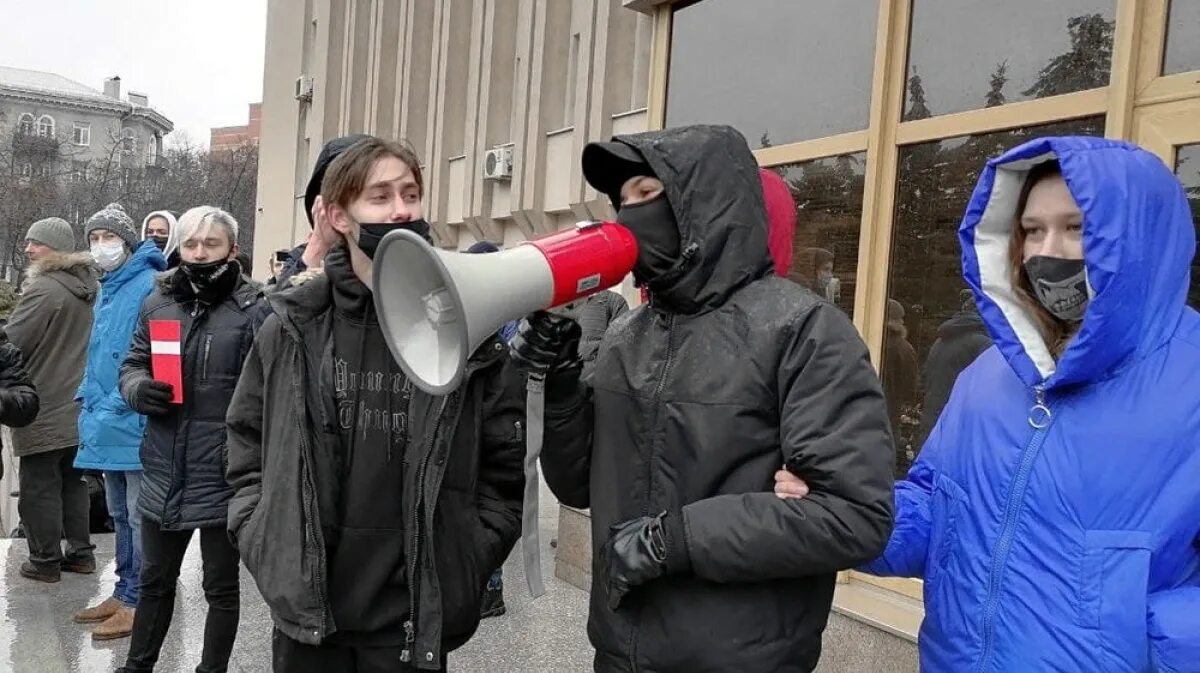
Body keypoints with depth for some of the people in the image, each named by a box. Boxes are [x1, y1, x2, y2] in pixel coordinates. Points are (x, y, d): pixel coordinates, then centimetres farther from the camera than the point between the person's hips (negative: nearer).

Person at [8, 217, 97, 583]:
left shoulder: (43, 290, -20)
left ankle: (45, 560, 11)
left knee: (38, 488, 3)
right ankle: (81, 551, 23)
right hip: (79, 407, 9)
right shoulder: (89, 286, 9)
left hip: (45, 410, -8)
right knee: (73, 482, 17)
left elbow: (10, 343, -17)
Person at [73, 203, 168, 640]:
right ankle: (125, 592, 29)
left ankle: (137, 602, 10)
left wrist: (119, 405, -19)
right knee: (120, 515, 17)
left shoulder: (149, 285, -14)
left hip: (135, 422, -9)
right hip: (107, 423, 9)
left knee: (139, 517, 1)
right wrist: (90, 403, 14)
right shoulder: (106, 289, 16)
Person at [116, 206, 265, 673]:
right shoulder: (156, 304, 7)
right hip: (163, 473, 5)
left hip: (223, 476, -5)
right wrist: (138, 387, -8)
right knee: (154, 581, 24)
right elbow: (132, 365, 15)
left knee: (221, 588, 13)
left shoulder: (253, 311, -11)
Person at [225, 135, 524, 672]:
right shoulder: (292, 328, -1)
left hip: (414, 618, -2)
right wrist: (263, 543, 2)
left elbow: (505, 463, -1)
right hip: (303, 610, 2)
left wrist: (463, 563, -6)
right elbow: (247, 440, 10)